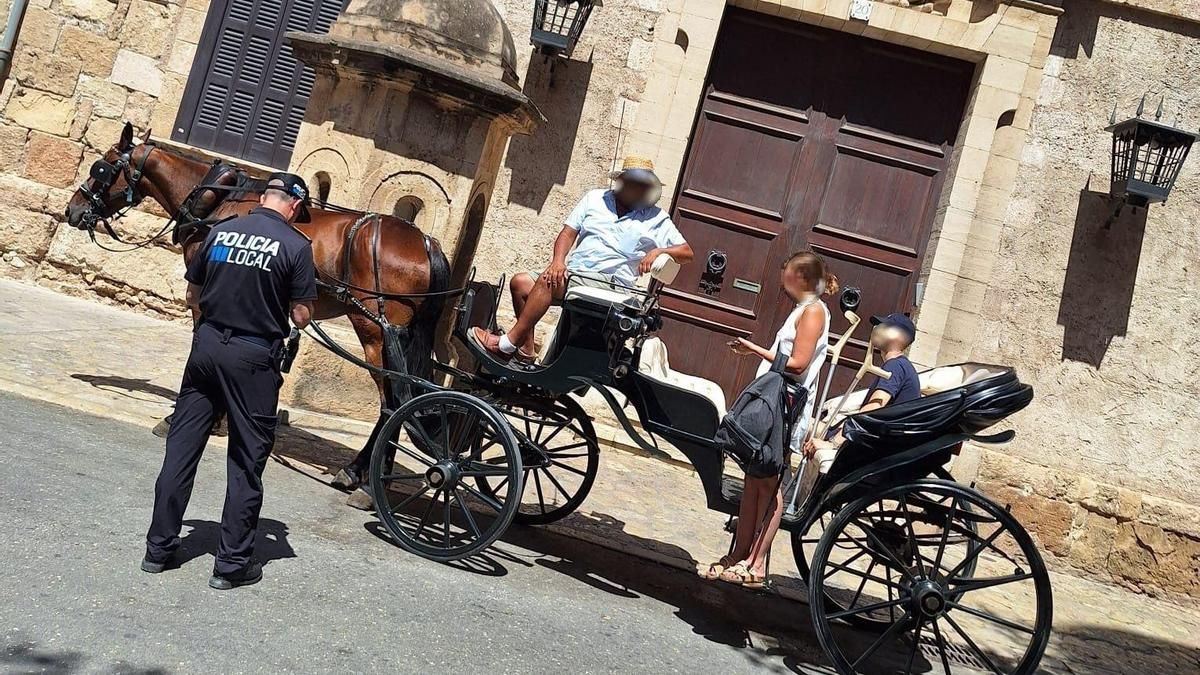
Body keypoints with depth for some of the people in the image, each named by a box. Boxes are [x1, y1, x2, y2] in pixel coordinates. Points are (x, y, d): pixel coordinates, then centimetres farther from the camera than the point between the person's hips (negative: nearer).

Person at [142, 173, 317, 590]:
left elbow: (193, 295, 10)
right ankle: (232, 563, 12)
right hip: (254, 357, -4)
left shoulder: (220, 231, 3)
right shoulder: (296, 246, -10)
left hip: (207, 344, 4)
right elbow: (301, 317, -9)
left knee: (181, 449, 13)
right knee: (246, 462, 6)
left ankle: (158, 548, 22)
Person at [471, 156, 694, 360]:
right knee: (520, 282, -14)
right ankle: (527, 349, -7)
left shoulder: (657, 219, 8)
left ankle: (507, 344, -26)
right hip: (571, 273, 5)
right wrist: (558, 260, -9)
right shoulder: (595, 198, 16)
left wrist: (658, 251, -16)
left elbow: (686, 253, 4)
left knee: (547, 282, -28)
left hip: (608, 284, -5)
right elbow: (568, 233, 11)